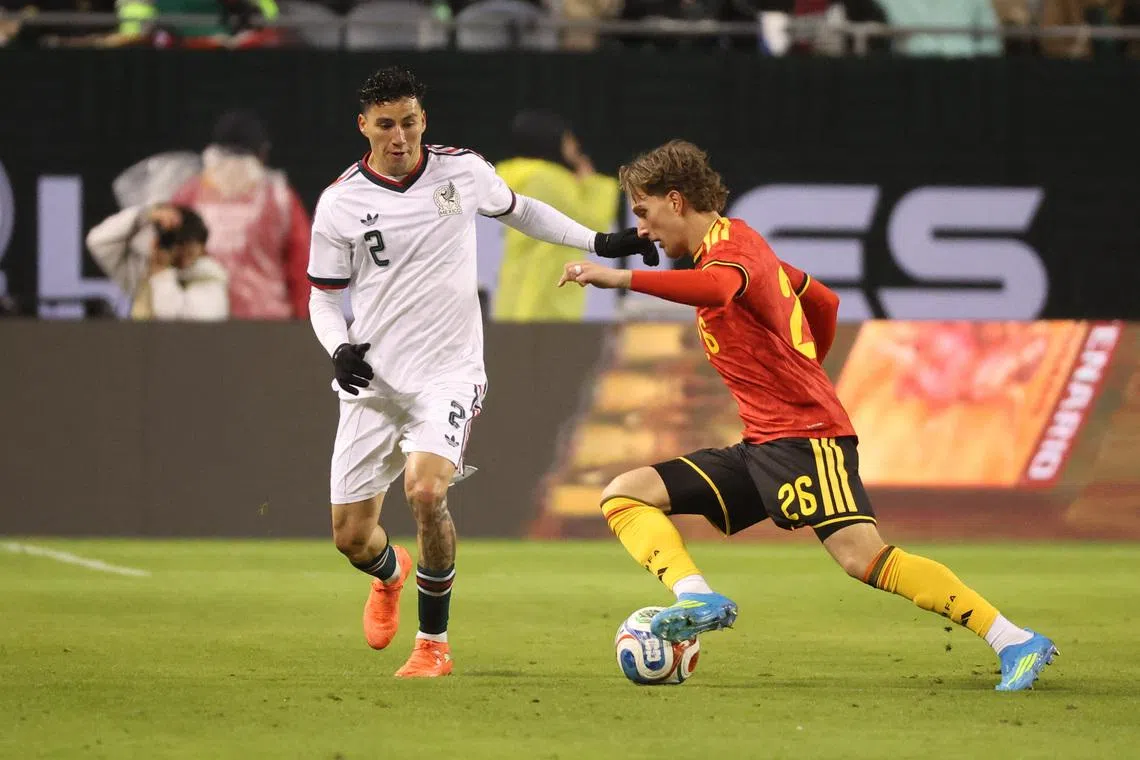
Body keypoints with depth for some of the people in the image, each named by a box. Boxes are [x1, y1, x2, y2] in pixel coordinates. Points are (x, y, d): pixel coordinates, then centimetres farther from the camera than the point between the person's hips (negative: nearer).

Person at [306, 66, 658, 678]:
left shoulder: (462, 170, -1)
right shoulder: (340, 203, -3)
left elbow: (518, 210, 21)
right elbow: (324, 296, 6)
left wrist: (600, 243, 18)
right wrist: (339, 348, -14)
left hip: (448, 374, -1)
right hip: (374, 378, 1)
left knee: (425, 490, -28)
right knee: (351, 536, 2)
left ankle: (434, 643, -10)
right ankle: (391, 575, 43)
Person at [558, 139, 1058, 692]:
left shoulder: (730, 246, -11)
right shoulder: (742, 243, 19)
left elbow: (717, 289, -38)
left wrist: (620, 278, -41)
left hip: (805, 436, -10)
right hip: (759, 448, 10)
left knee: (864, 557, -25)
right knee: (625, 494, 0)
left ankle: (1016, 643, -22)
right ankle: (699, 600, -24)